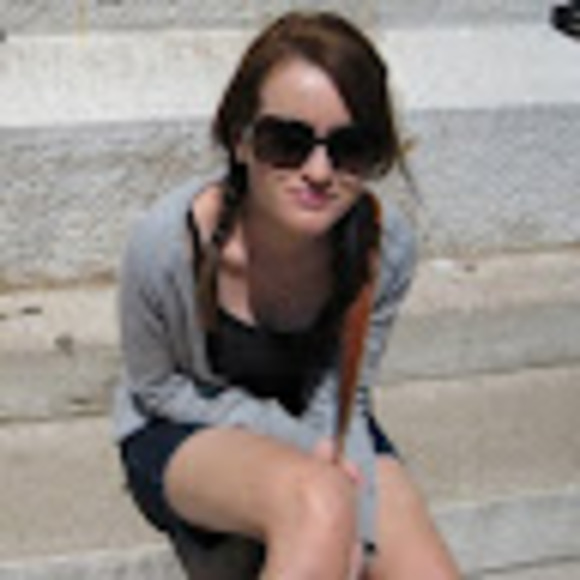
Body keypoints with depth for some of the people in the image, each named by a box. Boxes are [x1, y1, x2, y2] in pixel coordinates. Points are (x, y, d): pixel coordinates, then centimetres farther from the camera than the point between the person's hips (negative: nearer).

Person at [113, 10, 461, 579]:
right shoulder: (165, 243, -27)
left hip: (309, 424, 3)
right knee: (316, 502, -35)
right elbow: (157, 387, -10)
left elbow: (343, 395, -8)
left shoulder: (388, 245, -20)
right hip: (184, 432, -3)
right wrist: (296, 443, -20)